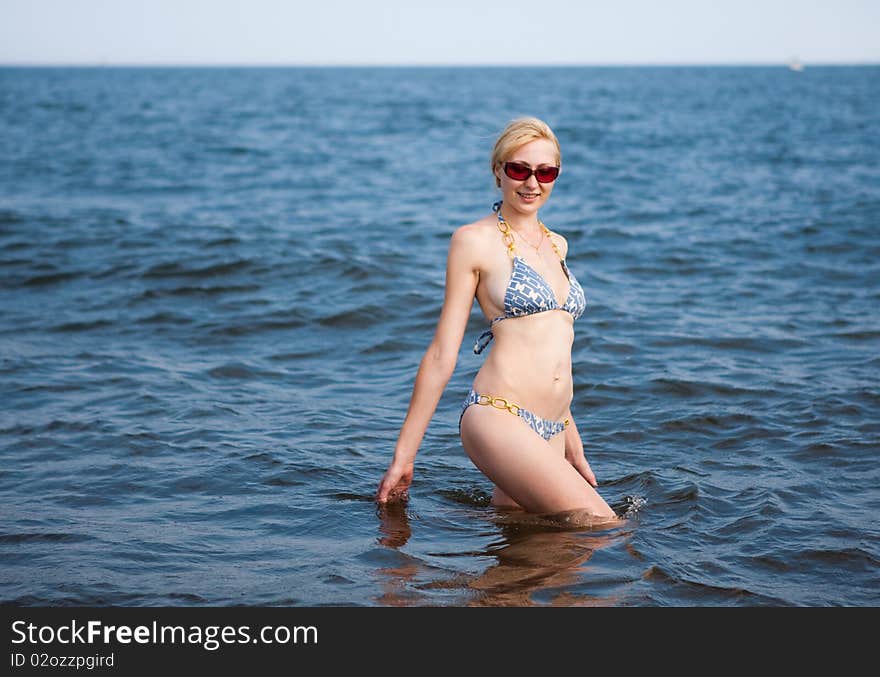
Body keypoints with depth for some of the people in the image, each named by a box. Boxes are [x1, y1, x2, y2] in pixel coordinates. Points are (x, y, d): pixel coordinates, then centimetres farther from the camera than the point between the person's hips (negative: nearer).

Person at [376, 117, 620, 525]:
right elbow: (442, 354, -4)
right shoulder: (476, 240, -2)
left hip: (551, 431, 8)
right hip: (497, 417, -7)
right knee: (600, 523, -17)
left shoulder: (557, 245, 18)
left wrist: (570, 433, 25)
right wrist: (403, 455, -4)